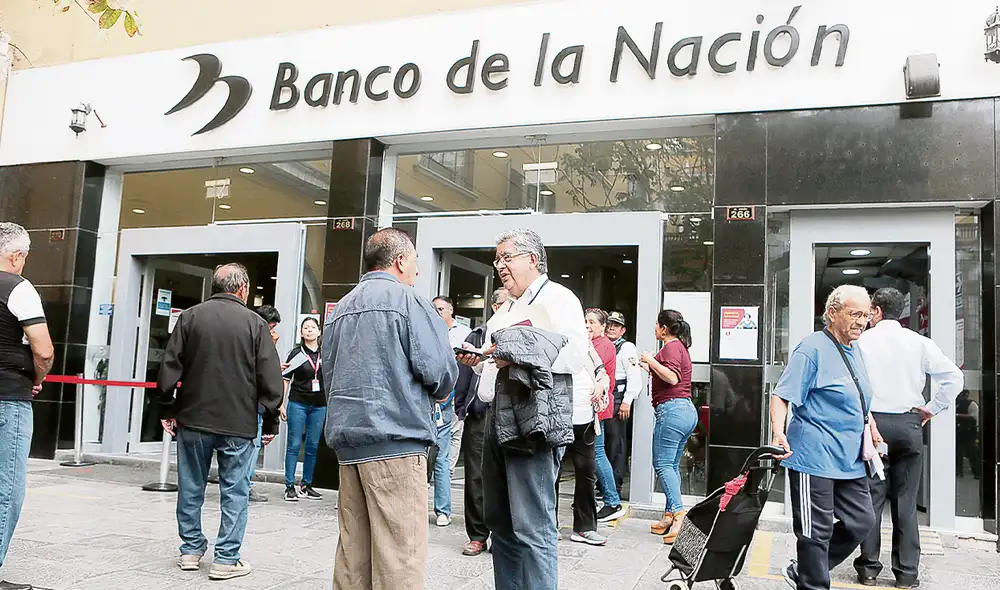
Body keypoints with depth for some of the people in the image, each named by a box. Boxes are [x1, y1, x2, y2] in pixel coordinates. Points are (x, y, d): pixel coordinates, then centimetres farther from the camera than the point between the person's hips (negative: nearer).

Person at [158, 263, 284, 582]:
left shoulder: (190, 316, 1)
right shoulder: (255, 323, -5)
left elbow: (169, 368, 1)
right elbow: (270, 379, -6)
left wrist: (167, 409, 10)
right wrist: (271, 422, 3)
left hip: (192, 418, 3)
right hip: (239, 424, -2)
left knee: (191, 487, 15)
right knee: (234, 491, 5)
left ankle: (191, 549, 25)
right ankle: (227, 558, 7)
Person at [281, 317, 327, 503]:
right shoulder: (297, 352, 0)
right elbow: (286, 379, 1)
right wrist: (281, 404, -5)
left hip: (319, 405, 3)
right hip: (298, 403, -3)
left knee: (313, 446, 8)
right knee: (294, 445, 0)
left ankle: (306, 486, 19)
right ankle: (289, 487, 5)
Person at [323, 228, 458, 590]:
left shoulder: (341, 308, 16)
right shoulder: (407, 301, -6)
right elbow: (439, 370, -11)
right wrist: (438, 393, 10)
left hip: (347, 436, 8)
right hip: (395, 439, -7)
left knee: (353, 548, 12)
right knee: (399, 553, -3)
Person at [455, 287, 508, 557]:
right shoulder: (477, 336, 10)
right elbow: (463, 372, 4)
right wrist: (461, 408, -3)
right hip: (480, 416, 0)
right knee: (476, 477, 3)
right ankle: (477, 535, 13)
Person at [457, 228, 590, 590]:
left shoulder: (556, 297, -2)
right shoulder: (507, 309, 25)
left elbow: (575, 353, -18)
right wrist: (478, 361, 12)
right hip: (498, 420, 9)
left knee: (532, 527, -10)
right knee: (500, 521, 14)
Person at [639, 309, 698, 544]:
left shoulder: (671, 347, -7)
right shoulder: (680, 347, 24)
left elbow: (672, 378, -21)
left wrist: (651, 360, -13)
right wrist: (649, 368, 33)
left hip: (672, 409, -10)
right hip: (687, 410, 10)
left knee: (663, 464, -12)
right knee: (672, 465, 10)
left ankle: (678, 512, -21)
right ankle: (669, 517, 11)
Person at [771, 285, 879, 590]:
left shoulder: (855, 352, 14)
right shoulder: (813, 348, -13)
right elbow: (782, 395, -19)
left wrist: (871, 428, 25)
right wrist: (779, 433, -33)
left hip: (849, 459, 9)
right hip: (814, 458, -9)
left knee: (861, 522, 11)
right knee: (817, 531, -1)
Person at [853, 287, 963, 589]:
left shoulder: (862, 341, -4)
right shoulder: (919, 342, 3)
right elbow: (954, 376, -1)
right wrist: (932, 408, 6)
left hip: (872, 422, -2)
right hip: (909, 424, 2)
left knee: (871, 497, 4)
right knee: (905, 501, 8)